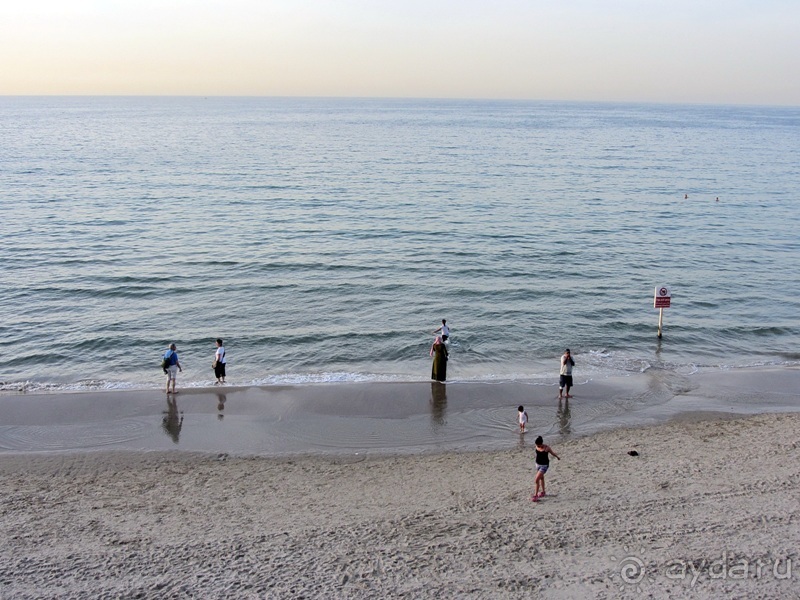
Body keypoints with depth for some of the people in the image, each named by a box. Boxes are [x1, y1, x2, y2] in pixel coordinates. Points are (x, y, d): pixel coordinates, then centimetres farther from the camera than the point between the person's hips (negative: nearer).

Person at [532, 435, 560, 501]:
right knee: (541, 478, 24)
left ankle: (535, 495, -8)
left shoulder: (547, 448, -23)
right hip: (538, 464, 6)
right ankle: (543, 492, 42)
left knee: (536, 480, -15)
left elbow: (553, 453, -3)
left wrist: (558, 457, 16)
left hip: (544, 465, -6)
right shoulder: (537, 447, -7)